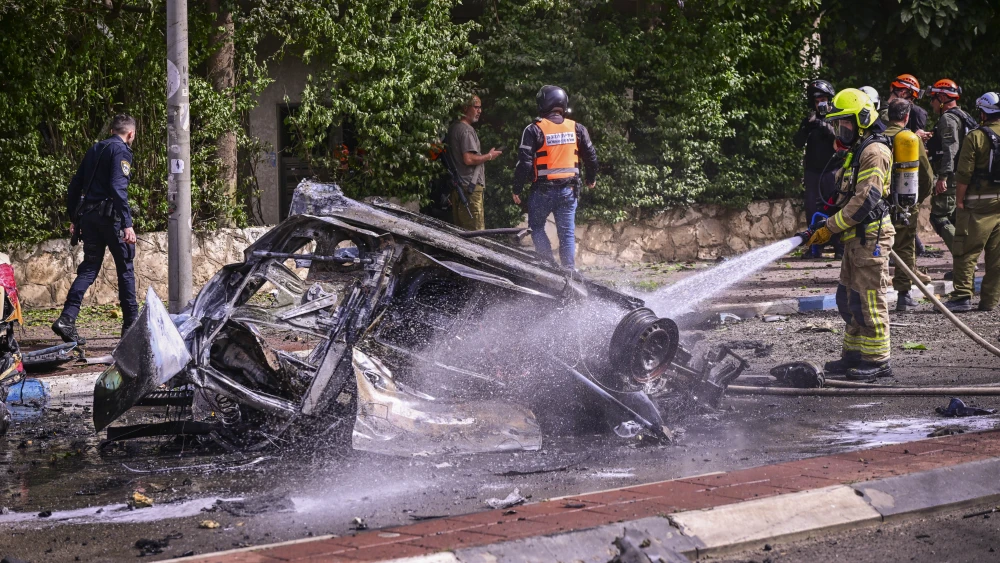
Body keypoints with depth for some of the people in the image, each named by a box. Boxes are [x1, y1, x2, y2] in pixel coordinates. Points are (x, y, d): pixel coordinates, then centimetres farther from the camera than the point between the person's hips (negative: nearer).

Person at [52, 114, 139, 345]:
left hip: (88, 216, 7)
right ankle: (131, 323, 9)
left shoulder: (94, 150, 17)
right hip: (109, 214, -7)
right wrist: (127, 224, -23)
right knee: (125, 267, 5)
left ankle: (66, 319, -7)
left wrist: (74, 218, 21)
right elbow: (118, 188, -19)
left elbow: (75, 185, 17)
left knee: (89, 267, 8)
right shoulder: (121, 150, -7)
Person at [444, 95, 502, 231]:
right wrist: (489, 156, -7)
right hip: (470, 186, -10)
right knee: (476, 230, -9)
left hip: (457, 187, 10)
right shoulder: (466, 130, -13)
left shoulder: (453, 128, 17)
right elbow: (469, 159, -21)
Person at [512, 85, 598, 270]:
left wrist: (517, 189, -3)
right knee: (567, 232, 7)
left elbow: (524, 162, -12)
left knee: (536, 227, 13)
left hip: (543, 190, -3)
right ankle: (569, 270, 4)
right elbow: (591, 156, 10)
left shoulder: (534, 130, -9)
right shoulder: (577, 129, 4)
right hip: (569, 190, 3)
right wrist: (591, 179, 28)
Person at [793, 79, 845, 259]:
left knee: (835, 208, -9)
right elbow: (798, 142, 2)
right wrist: (806, 126, -14)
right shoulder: (810, 120, 12)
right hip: (813, 171, 4)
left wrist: (824, 127, -24)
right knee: (813, 210, 1)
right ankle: (815, 247, 6)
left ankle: (840, 247, -7)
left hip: (832, 169, -4)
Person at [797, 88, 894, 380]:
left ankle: (878, 360, -2)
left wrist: (830, 227, -18)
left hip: (871, 237, -10)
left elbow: (865, 200, -21)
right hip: (856, 238, 10)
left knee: (869, 299, -7)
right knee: (850, 298, 13)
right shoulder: (858, 152, 19)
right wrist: (828, 222, 11)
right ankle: (854, 354, 20)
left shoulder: (874, 152, -14)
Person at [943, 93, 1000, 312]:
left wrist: (959, 201, -5)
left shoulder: (976, 137, -9)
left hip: (979, 203, -5)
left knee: (967, 252, -2)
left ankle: (962, 295, -8)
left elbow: (964, 174, -12)